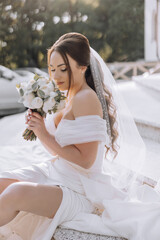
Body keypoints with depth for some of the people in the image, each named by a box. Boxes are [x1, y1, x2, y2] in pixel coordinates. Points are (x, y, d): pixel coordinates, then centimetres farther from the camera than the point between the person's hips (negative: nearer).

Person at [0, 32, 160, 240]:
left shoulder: (87, 99, -18)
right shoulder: (69, 99, 10)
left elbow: (85, 159, -22)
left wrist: (45, 136, -18)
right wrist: (38, 128, -3)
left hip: (79, 191, -9)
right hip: (58, 174, 9)